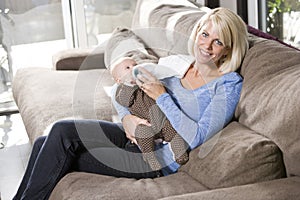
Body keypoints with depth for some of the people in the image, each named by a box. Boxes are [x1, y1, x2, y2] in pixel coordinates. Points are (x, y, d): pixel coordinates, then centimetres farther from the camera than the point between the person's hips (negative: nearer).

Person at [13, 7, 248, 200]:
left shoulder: (228, 85, -8)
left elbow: (196, 138, -19)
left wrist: (162, 96, -18)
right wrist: (127, 117, -10)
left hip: (158, 160, -6)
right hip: (137, 135, 7)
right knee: (46, 144, -9)